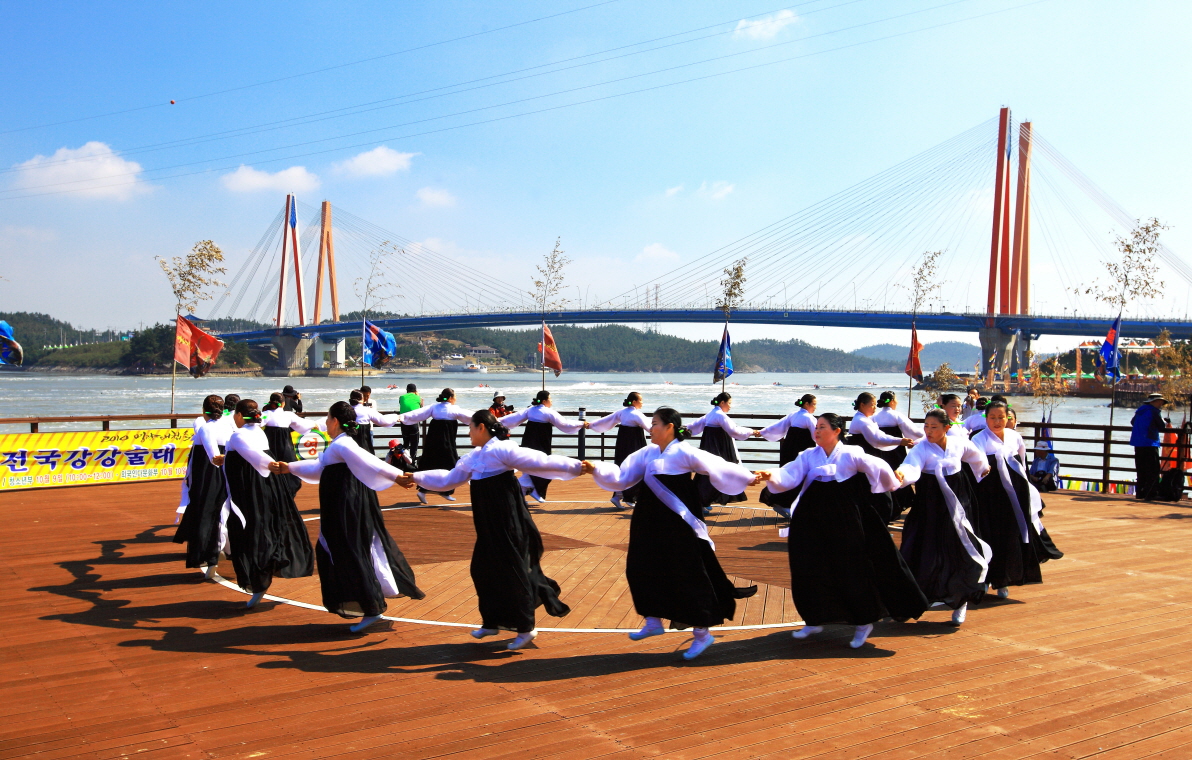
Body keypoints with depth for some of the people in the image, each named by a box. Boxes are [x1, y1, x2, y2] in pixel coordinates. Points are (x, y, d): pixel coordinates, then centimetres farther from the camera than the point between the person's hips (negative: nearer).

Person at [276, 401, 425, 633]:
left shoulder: (341, 445, -17)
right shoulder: (340, 445, 15)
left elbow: (369, 463, -29)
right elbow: (320, 467, 29)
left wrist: (397, 475, -40)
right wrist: (289, 468, 33)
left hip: (346, 509, -10)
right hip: (343, 508, 10)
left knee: (352, 556, -5)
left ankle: (371, 609, 1)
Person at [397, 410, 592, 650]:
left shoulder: (503, 450, -14)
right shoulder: (473, 457, 13)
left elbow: (541, 461, -18)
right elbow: (449, 479, 24)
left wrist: (576, 467, -24)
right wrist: (417, 478, 26)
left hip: (507, 524, -8)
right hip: (488, 525, 8)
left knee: (513, 570, 0)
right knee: (484, 569, 13)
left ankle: (526, 627, 13)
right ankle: (492, 622, 29)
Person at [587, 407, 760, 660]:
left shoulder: (684, 453, -13)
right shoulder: (647, 454, 6)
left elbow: (716, 466, -12)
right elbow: (621, 477, 4)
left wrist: (748, 478, -14)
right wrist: (596, 469, -8)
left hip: (678, 525, -7)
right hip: (651, 524, 7)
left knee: (688, 577, 0)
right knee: (642, 570, 13)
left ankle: (702, 634, 16)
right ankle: (653, 622, 32)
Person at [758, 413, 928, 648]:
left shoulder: (850, 455, -7)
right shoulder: (808, 456, 2)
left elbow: (879, 467, -3)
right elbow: (788, 477, -11)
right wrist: (771, 477, -28)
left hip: (844, 521, -4)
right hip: (813, 521, 4)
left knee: (852, 571, 3)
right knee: (810, 570, 6)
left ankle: (863, 622, 23)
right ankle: (815, 620, 24)